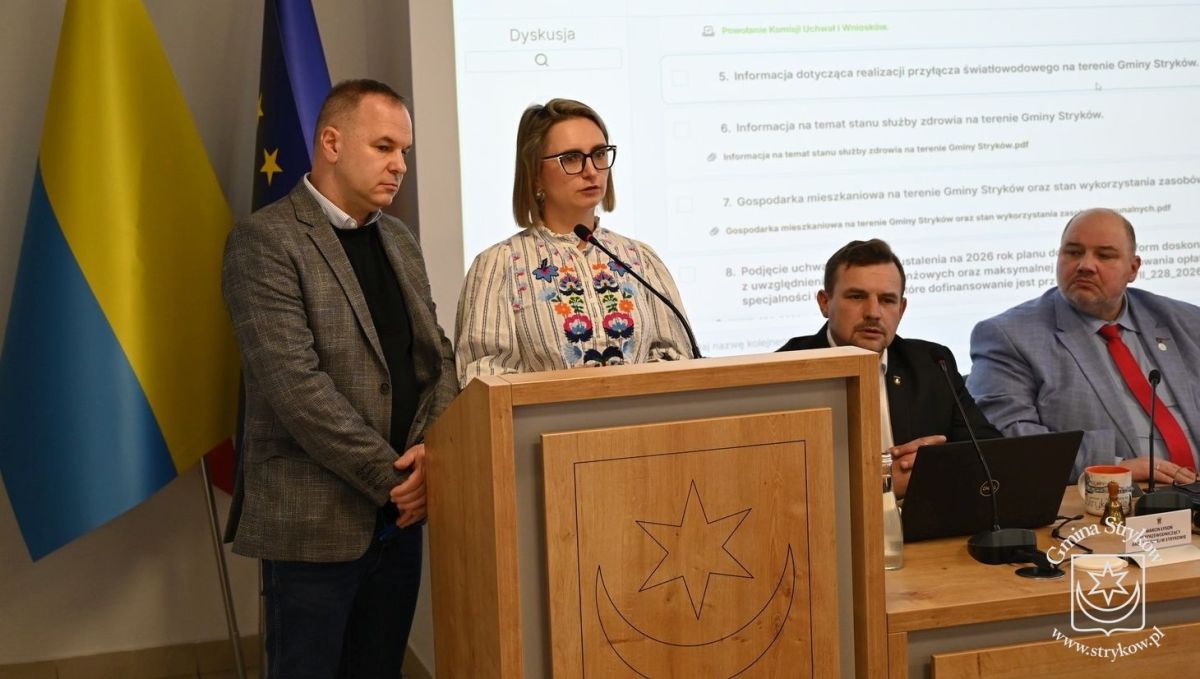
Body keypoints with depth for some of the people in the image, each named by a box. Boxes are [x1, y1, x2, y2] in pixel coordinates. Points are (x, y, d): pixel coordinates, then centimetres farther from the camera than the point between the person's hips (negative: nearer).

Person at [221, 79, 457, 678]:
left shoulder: (399, 241, 13)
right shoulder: (265, 241, -11)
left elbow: (438, 357, 11)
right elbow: (295, 384, -19)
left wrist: (432, 450, -8)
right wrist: (390, 476, -16)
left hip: (400, 511, 7)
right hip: (315, 519, -6)